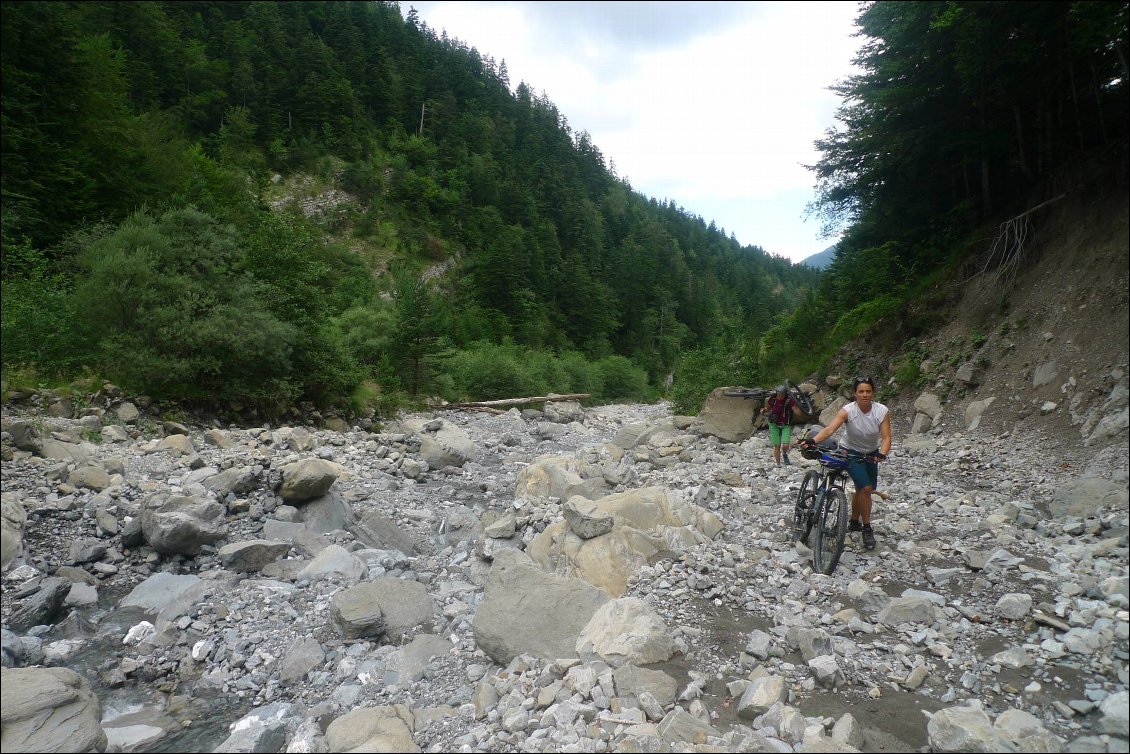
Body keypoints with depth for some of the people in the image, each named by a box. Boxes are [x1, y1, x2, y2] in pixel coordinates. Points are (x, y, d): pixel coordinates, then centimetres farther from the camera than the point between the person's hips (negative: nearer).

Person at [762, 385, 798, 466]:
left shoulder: (790, 400, -16)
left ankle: (785, 454, 22)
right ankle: (778, 465, 16)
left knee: (785, 445, -15)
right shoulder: (772, 399, -9)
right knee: (777, 446, -1)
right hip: (774, 425, 2)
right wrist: (763, 410, -11)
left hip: (786, 426, -1)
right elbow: (767, 409, 10)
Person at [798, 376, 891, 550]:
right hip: (850, 452, -3)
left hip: (871, 453, 4)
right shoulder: (848, 411, -26)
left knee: (863, 490, 14)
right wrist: (812, 440, -58)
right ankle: (867, 529, 0)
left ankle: (854, 523, 37)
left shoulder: (882, 411, -20)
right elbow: (829, 429, -40)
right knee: (866, 488, -17)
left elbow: (886, 437, -24)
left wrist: (882, 454, -45)